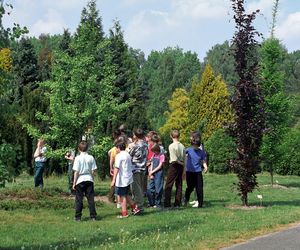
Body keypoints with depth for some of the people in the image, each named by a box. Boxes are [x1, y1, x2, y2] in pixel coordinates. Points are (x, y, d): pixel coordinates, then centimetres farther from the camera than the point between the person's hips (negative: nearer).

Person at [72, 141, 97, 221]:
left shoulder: (78, 158, -9)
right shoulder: (91, 158, -1)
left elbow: (76, 172, -9)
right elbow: (93, 171, 1)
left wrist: (74, 183, -3)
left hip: (80, 180, -3)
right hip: (89, 180, 3)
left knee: (79, 199, 5)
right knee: (90, 198, 7)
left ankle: (78, 217, 7)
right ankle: (93, 216, 8)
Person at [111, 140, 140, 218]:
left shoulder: (119, 156, -14)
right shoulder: (128, 155, 11)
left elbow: (117, 168, -20)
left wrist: (113, 180, -21)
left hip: (121, 180, -8)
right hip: (128, 178, 8)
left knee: (122, 196, 2)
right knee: (126, 195, 21)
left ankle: (124, 213, 7)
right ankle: (134, 208, 20)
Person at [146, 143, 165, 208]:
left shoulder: (161, 156, -5)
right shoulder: (154, 155, 14)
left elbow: (160, 166, -9)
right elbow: (152, 164, 12)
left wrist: (152, 172, -8)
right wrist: (151, 173, 0)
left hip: (158, 173, -6)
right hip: (152, 174, 6)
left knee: (158, 189, -4)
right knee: (149, 189, 4)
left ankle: (157, 204, 5)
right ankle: (151, 203, 13)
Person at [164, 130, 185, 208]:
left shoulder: (171, 146, -12)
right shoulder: (182, 146, 4)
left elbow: (174, 159, -17)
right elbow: (184, 159, 7)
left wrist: (180, 163, 1)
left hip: (174, 166, -5)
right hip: (181, 166, 6)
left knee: (168, 185, -1)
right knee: (179, 185, 11)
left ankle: (167, 203, -5)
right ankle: (178, 203, 12)